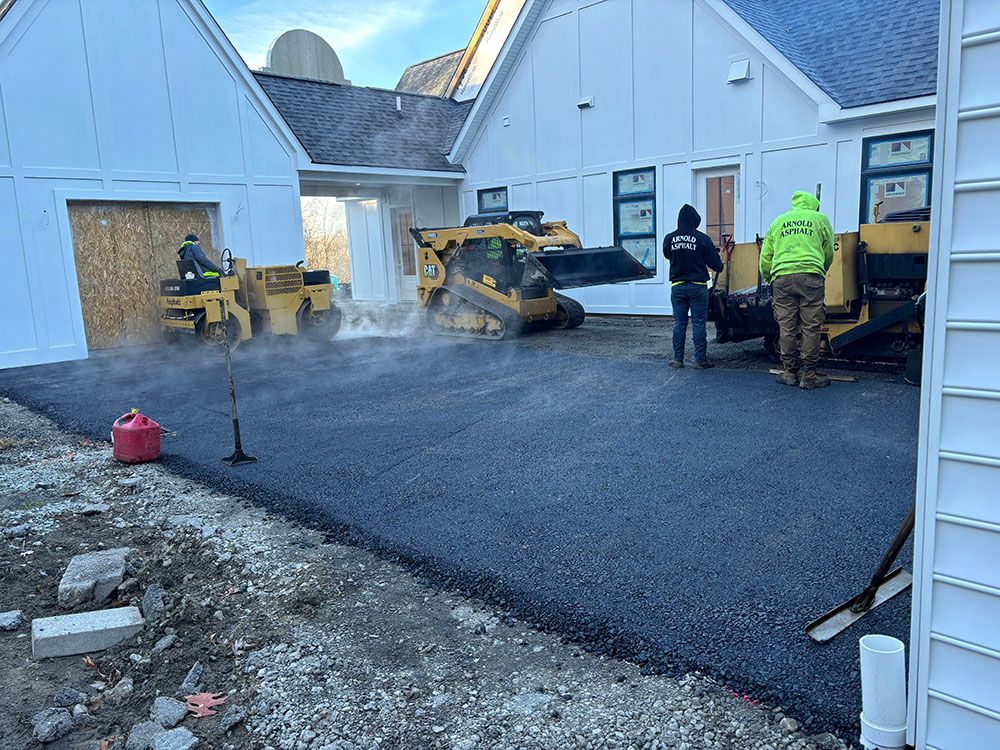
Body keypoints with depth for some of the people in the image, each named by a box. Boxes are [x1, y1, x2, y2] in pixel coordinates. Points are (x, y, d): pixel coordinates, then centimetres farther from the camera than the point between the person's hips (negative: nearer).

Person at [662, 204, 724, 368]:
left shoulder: (669, 239, -1)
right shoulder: (702, 239, -9)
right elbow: (715, 263, -3)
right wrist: (719, 268, 19)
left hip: (677, 286, 3)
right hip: (698, 286, -3)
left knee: (679, 323, 8)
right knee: (699, 324, 2)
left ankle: (678, 359, 10)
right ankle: (700, 359, 4)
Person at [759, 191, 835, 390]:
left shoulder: (778, 221, 21)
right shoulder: (820, 219, 16)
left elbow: (765, 257, 18)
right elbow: (829, 254, 22)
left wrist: (768, 279, 30)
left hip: (782, 277, 2)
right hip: (810, 276, -2)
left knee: (787, 328, 5)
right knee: (811, 327, 2)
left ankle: (790, 373, 11)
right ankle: (808, 375, 3)